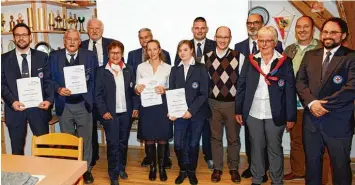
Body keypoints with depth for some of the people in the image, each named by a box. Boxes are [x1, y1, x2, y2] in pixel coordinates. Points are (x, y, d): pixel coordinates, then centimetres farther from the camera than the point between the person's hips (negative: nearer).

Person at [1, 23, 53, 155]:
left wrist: (49, 99, -12)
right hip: (15, 107, 0)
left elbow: (48, 81, 3)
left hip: (38, 106, 0)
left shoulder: (42, 57, 6)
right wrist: (12, 102, -14)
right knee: (17, 149, 11)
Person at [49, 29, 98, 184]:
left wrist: (92, 98, -7)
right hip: (64, 105, 1)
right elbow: (51, 79, 1)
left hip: (83, 104, -1)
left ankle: (86, 169, 23)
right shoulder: (54, 56, 3)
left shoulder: (90, 56, 0)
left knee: (85, 139, 8)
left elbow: (95, 78, 1)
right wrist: (58, 89, -18)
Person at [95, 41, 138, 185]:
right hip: (110, 113, -3)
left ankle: (121, 168, 32)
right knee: (112, 144, 1)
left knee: (123, 142, 13)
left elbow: (133, 90, 8)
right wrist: (103, 111, -10)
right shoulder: (101, 71, 0)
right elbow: (98, 94, -3)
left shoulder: (129, 70, 8)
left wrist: (135, 107, 0)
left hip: (126, 113, 3)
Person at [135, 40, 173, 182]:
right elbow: (137, 89, 8)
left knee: (162, 139, 4)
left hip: (162, 106, 0)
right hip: (146, 107, 1)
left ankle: (162, 167, 19)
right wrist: (138, 89, -14)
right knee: (149, 139, 6)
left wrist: (164, 90, -15)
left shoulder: (168, 67, 3)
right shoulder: (141, 67, 6)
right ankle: (152, 167, 22)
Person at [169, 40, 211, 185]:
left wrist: (191, 110, -15)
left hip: (197, 113, -2)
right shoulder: (175, 70, 8)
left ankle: (192, 171, 30)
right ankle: (182, 170, 25)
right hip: (180, 113, 2)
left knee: (194, 145, 7)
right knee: (178, 145, -1)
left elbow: (204, 94, -7)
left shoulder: (201, 68, -2)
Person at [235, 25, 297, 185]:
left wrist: (291, 117, -5)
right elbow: (241, 86, 3)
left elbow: (290, 91, -4)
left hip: (275, 115, -2)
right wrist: (238, 110, 2)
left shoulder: (284, 62, -4)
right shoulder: (250, 61, 1)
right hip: (253, 114, 2)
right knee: (256, 148, 14)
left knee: (275, 149, 11)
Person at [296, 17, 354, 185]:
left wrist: (323, 104, -17)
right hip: (311, 119, 4)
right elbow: (300, 81, 3)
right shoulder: (310, 55, 9)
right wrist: (311, 103, -13)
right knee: (312, 161, 17)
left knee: (340, 164, 12)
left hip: (338, 122, -3)